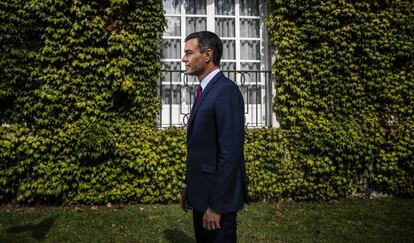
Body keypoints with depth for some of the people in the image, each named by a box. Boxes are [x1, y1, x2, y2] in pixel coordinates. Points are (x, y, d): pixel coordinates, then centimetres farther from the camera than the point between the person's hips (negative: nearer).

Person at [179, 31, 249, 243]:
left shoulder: (227, 91, -19)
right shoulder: (204, 91, 11)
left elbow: (230, 153, -23)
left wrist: (216, 205, -21)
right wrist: (188, 187, 14)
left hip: (217, 197, -9)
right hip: (200, 193, 9)